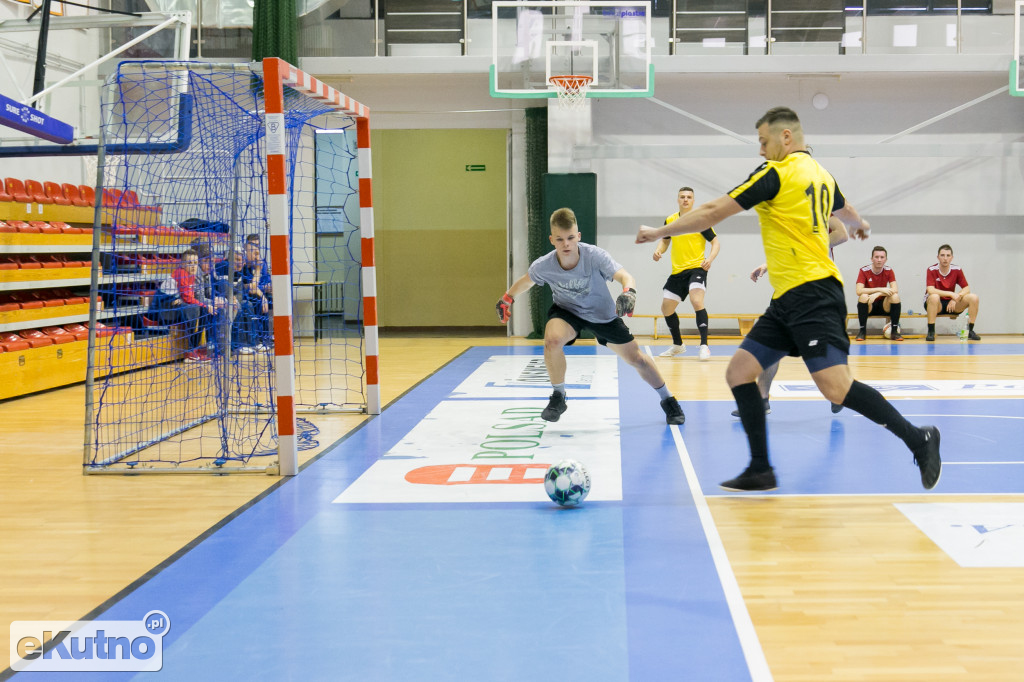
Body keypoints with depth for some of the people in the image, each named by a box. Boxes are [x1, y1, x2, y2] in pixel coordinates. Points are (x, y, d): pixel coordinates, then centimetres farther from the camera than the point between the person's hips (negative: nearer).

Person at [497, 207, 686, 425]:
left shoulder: (595, 256, -32)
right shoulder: (543, 266, -25)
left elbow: (625, 276, -43)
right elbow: (527, 281, -1)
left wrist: (628, 292, -64)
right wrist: (507, 299, 8)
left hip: (603, 313, 0)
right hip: (567, 310, 0)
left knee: (636, 358, 7)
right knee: (552, 339, -33)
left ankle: (668, 401, 32)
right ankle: (558, 397, -11)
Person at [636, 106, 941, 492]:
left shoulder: (777, 172, -7)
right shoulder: (820, 175, 18)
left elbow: (713, 213, -7)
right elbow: (847, 213, 40)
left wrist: (659, 232, 4)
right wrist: (860, 226, 64)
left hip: (812, 294, -10)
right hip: (788, 301, 10)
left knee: (835, 386, -18)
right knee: (739, 371, 5)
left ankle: (918, 439, -5)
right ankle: (760, 471, 6)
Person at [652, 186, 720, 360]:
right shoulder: (670, 220, 7)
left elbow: (715, 242, -2)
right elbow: (665, 240, 21)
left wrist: (710, 259, -20)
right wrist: (658, 251, 0)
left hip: (697, 268, -6)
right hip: (677, 271, 6)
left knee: (697, 302, -27)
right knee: (666, 308, 10)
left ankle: (704, 346, -22)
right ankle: (678, 345, 31)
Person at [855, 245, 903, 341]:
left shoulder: (888, 271, -4)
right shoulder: (864, 271, -11)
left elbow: (895, 290, -17)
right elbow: (859, 291, -25)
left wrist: (877, 294, -31)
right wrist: (880, 289, -28)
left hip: (883, 305, 2)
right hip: (868, 306, -2)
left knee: (895, 296, -26)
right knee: (863, 296, -33)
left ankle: (894, 331, -18)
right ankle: (862, 330, -22)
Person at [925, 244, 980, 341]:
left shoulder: (957, 270, -1)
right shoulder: (932, 270, -12)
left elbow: (966, 288, -2)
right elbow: (930, 290, -24)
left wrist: (956, 298, -21)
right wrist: (951, 294, -29)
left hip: (951, 304, 4)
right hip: (936, 304, -4)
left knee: (973, 297, -17)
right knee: (934, 297, -39)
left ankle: (970, 331, -7)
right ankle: (930, 332, -31)